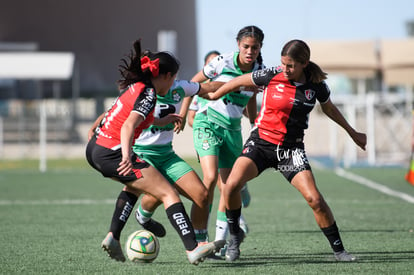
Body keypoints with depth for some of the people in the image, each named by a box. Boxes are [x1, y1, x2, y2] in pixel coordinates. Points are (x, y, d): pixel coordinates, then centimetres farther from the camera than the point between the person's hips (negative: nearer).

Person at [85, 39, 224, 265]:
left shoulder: (134, 87, 13)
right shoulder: (148, 95, -12)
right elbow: (128, 126, -28)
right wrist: (126, 157, -39)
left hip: (95, 149, 10)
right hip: (113, 153, -10)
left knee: (134, 186, 34)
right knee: (168, 194, -9)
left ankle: (112, 238, 20)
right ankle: (193, 250, -19)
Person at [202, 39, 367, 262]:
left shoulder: (316, 85, -5)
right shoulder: (271, 76, -11)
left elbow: (329, 108, 16)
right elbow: (239, 82, 5)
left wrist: (352, 133, 26)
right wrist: (214, 96, 17)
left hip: (291, 149, 1)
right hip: (260, 142, -1)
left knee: (314, 199, -14)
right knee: (231, 185, -23)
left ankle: (338, 249, 2)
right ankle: (235, 235, 2)